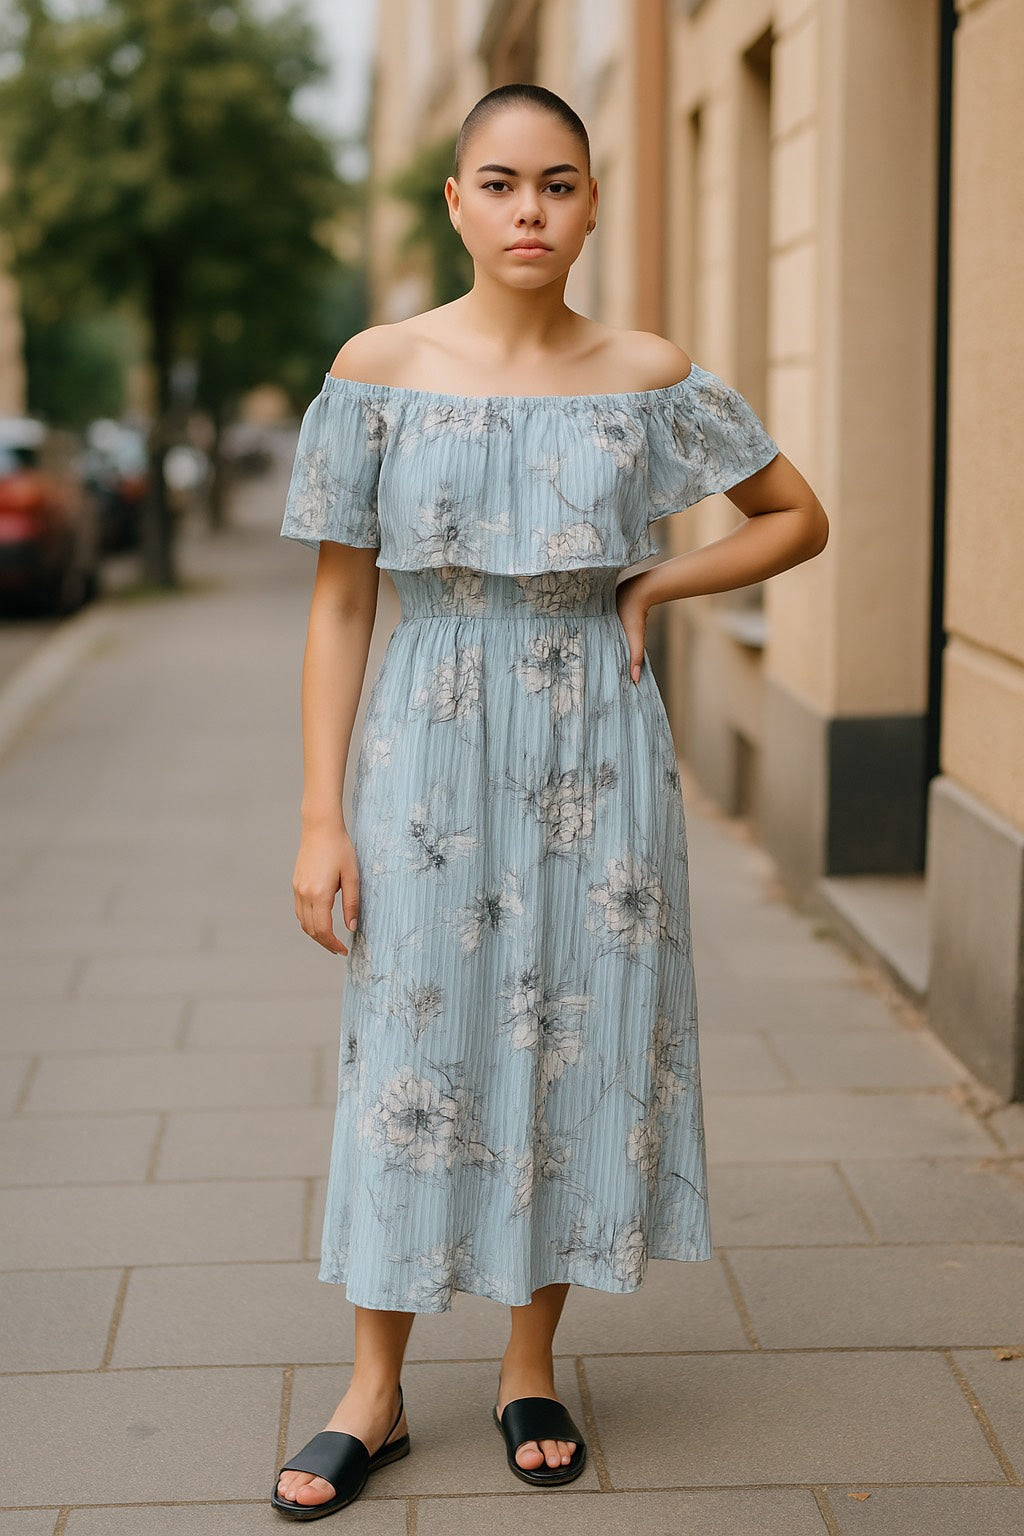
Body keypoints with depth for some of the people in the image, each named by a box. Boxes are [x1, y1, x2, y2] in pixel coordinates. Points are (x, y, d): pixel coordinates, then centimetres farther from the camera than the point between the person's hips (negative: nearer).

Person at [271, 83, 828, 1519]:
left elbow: (800, 516, 11)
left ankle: (532, 1364, 25)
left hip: (595, 754, 1)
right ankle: (376, 1389, 18)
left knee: (583, 1040, 7)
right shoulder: (381, 368, -3)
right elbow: (340, 602, -1)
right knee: (412, 1049, 4)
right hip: (431, 751, -1)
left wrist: (650, 587, -3)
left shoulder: (649, 377, -1)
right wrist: (321, 819, -5)